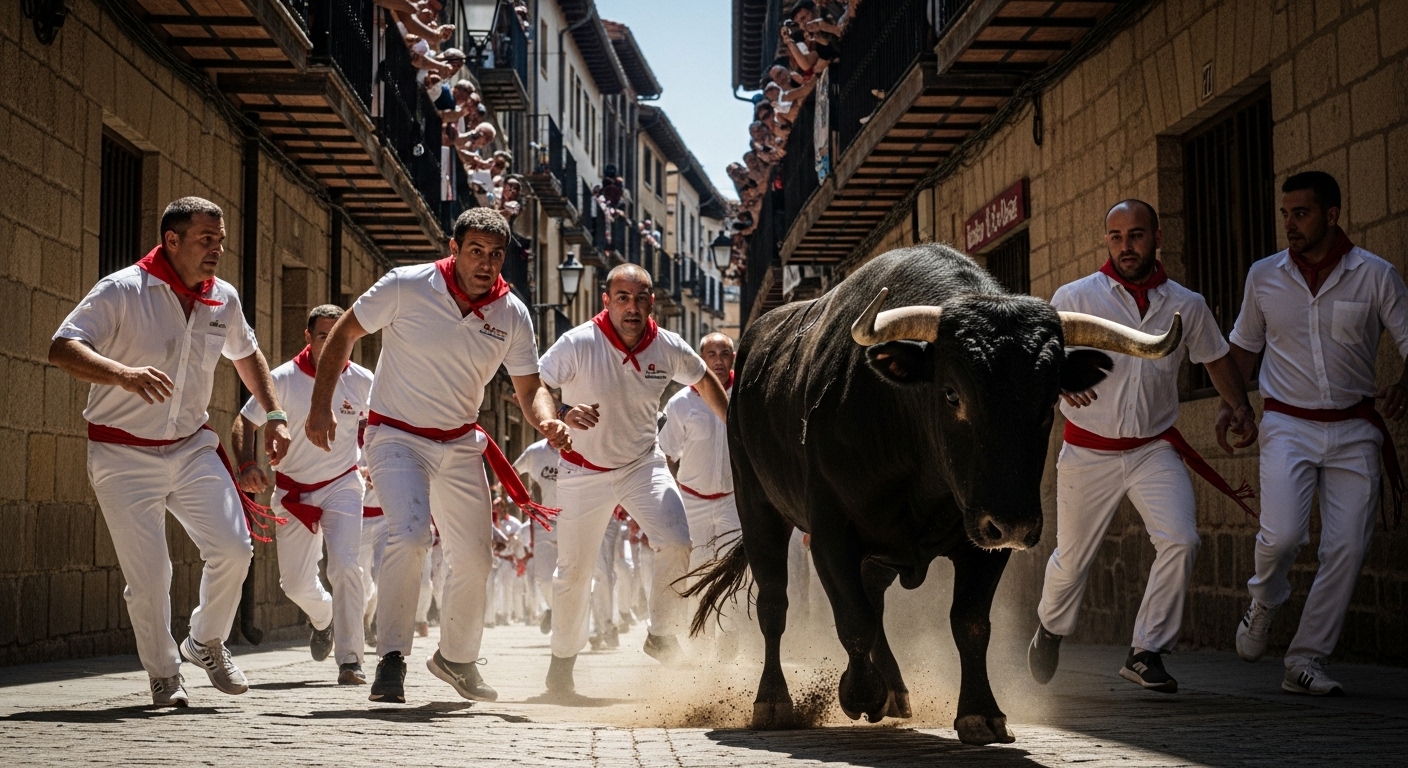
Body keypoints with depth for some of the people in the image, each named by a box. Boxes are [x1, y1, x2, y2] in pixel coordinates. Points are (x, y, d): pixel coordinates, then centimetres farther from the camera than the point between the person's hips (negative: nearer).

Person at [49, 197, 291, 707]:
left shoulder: (223, 300, 3)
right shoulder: (121, 292, -14)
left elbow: (246, 355, 23)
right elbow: (62, 348, -23)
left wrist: (275, 417, 14)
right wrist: (123, 373, -40)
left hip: (192, 448, 4)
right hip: (123, 455, -4)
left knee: (233, 548, -10)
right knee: (149, 576, -7)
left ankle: (206, 643, 17)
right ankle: (163, 677, 16)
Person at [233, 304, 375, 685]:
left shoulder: (362, 381, -5)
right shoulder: (283, 379, -10)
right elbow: (244, 423, -5)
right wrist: (247, 464, -21)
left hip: (342, 485, -1)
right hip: (293, 489, 1)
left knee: (345, 567, -19)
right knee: (294, 582, 8)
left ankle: (350, 660, -12)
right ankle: (323, 616, 44)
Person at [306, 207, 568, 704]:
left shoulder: (513, 316, -6)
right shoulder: (406, 288, -16)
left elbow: (528, 388, 2)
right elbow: (344, 333, -5)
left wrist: (547, 421, -21)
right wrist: (321, 406, -10)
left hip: (461, 445, 5)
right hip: (396, 436, -4)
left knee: (474, 559, 9)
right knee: (410, 536, -27)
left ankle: (455, 657, 33)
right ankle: (391, 658, -16)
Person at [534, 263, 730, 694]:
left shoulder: (669, 349, -11)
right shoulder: (579, 344, -22)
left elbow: (705, 382, 9)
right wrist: (561, 413, -44)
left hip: (643, 465, 2)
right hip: (585, 470, -2)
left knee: (676, 546, -19)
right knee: (574, 571, 5)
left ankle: (662, 634, 5)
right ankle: (563, 657, 29)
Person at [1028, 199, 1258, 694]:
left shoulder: (1187, 305, 4)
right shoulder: (1074, 298, -4)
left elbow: (1217, 360, 19)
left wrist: (1240, 407, 5)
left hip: (1155, 450, 2)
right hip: (1088, 453, -1)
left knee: (1180, 541, -19)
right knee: (1072, 558, 7)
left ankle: (1146, 654, -6)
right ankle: (1049, 631, 39)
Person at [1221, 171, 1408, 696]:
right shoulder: (1264, 276, 4)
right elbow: (1245, 344, 19)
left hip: (1354, 429, 0)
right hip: (1288, 425, 0)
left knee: (1346, 549, -5)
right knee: (1281, 536, -20)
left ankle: (1306, 662, 6)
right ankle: (1264, 602, 14)